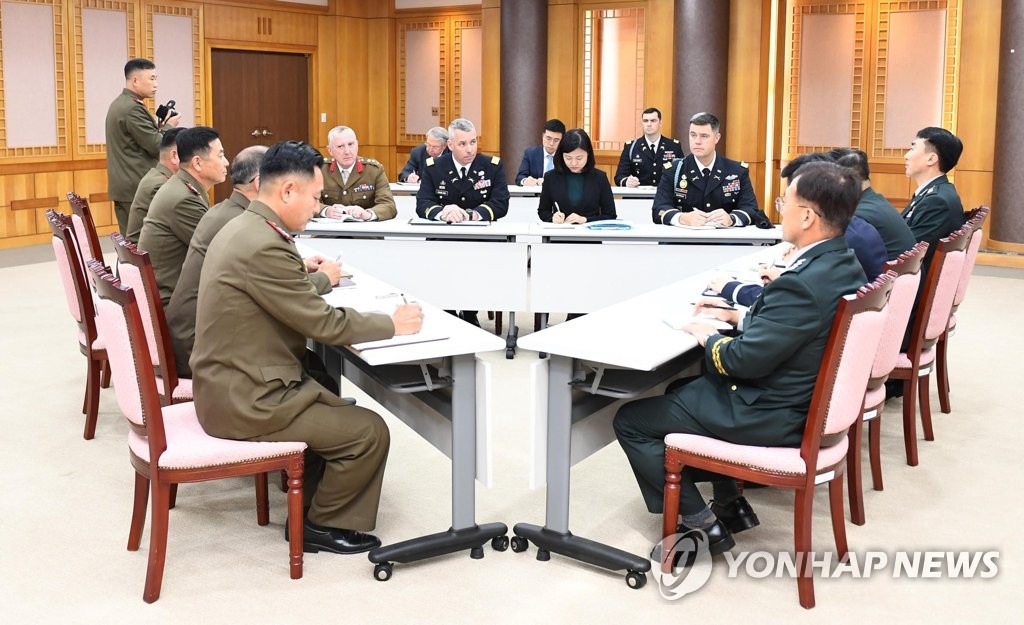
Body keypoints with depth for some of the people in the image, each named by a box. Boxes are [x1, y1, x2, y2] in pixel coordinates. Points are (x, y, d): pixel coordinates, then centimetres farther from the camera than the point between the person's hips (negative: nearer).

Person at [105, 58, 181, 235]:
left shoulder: (118, 104, 15)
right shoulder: (133, 108, -15)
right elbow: (156, 147, -16)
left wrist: (159, 126, 11)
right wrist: (168, 126, -1)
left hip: (123, 186, 10)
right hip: (138, 188, -10)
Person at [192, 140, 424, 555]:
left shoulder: (244, 227, 7)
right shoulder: (264, 246, -25)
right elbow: (323, 323, -20)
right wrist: (392, 325, -8)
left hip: (232, 383, 10)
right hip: (245, 399, -10)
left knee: (340, 409, 20)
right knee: (369, 432, -4)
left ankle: (312, 501, 28)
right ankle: (324, 525, 14)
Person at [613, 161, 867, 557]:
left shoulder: (803, 285, -31)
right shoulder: (844, 265, -1)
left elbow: (743, 361, -25)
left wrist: (709, 337, -6)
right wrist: (740, 316, 8)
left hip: (772, 419, -10)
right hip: (810, 400, 10)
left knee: (630, 422, 1)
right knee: (687, 388, 31)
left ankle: (701, 523, 7)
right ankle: (729, 503, 28)